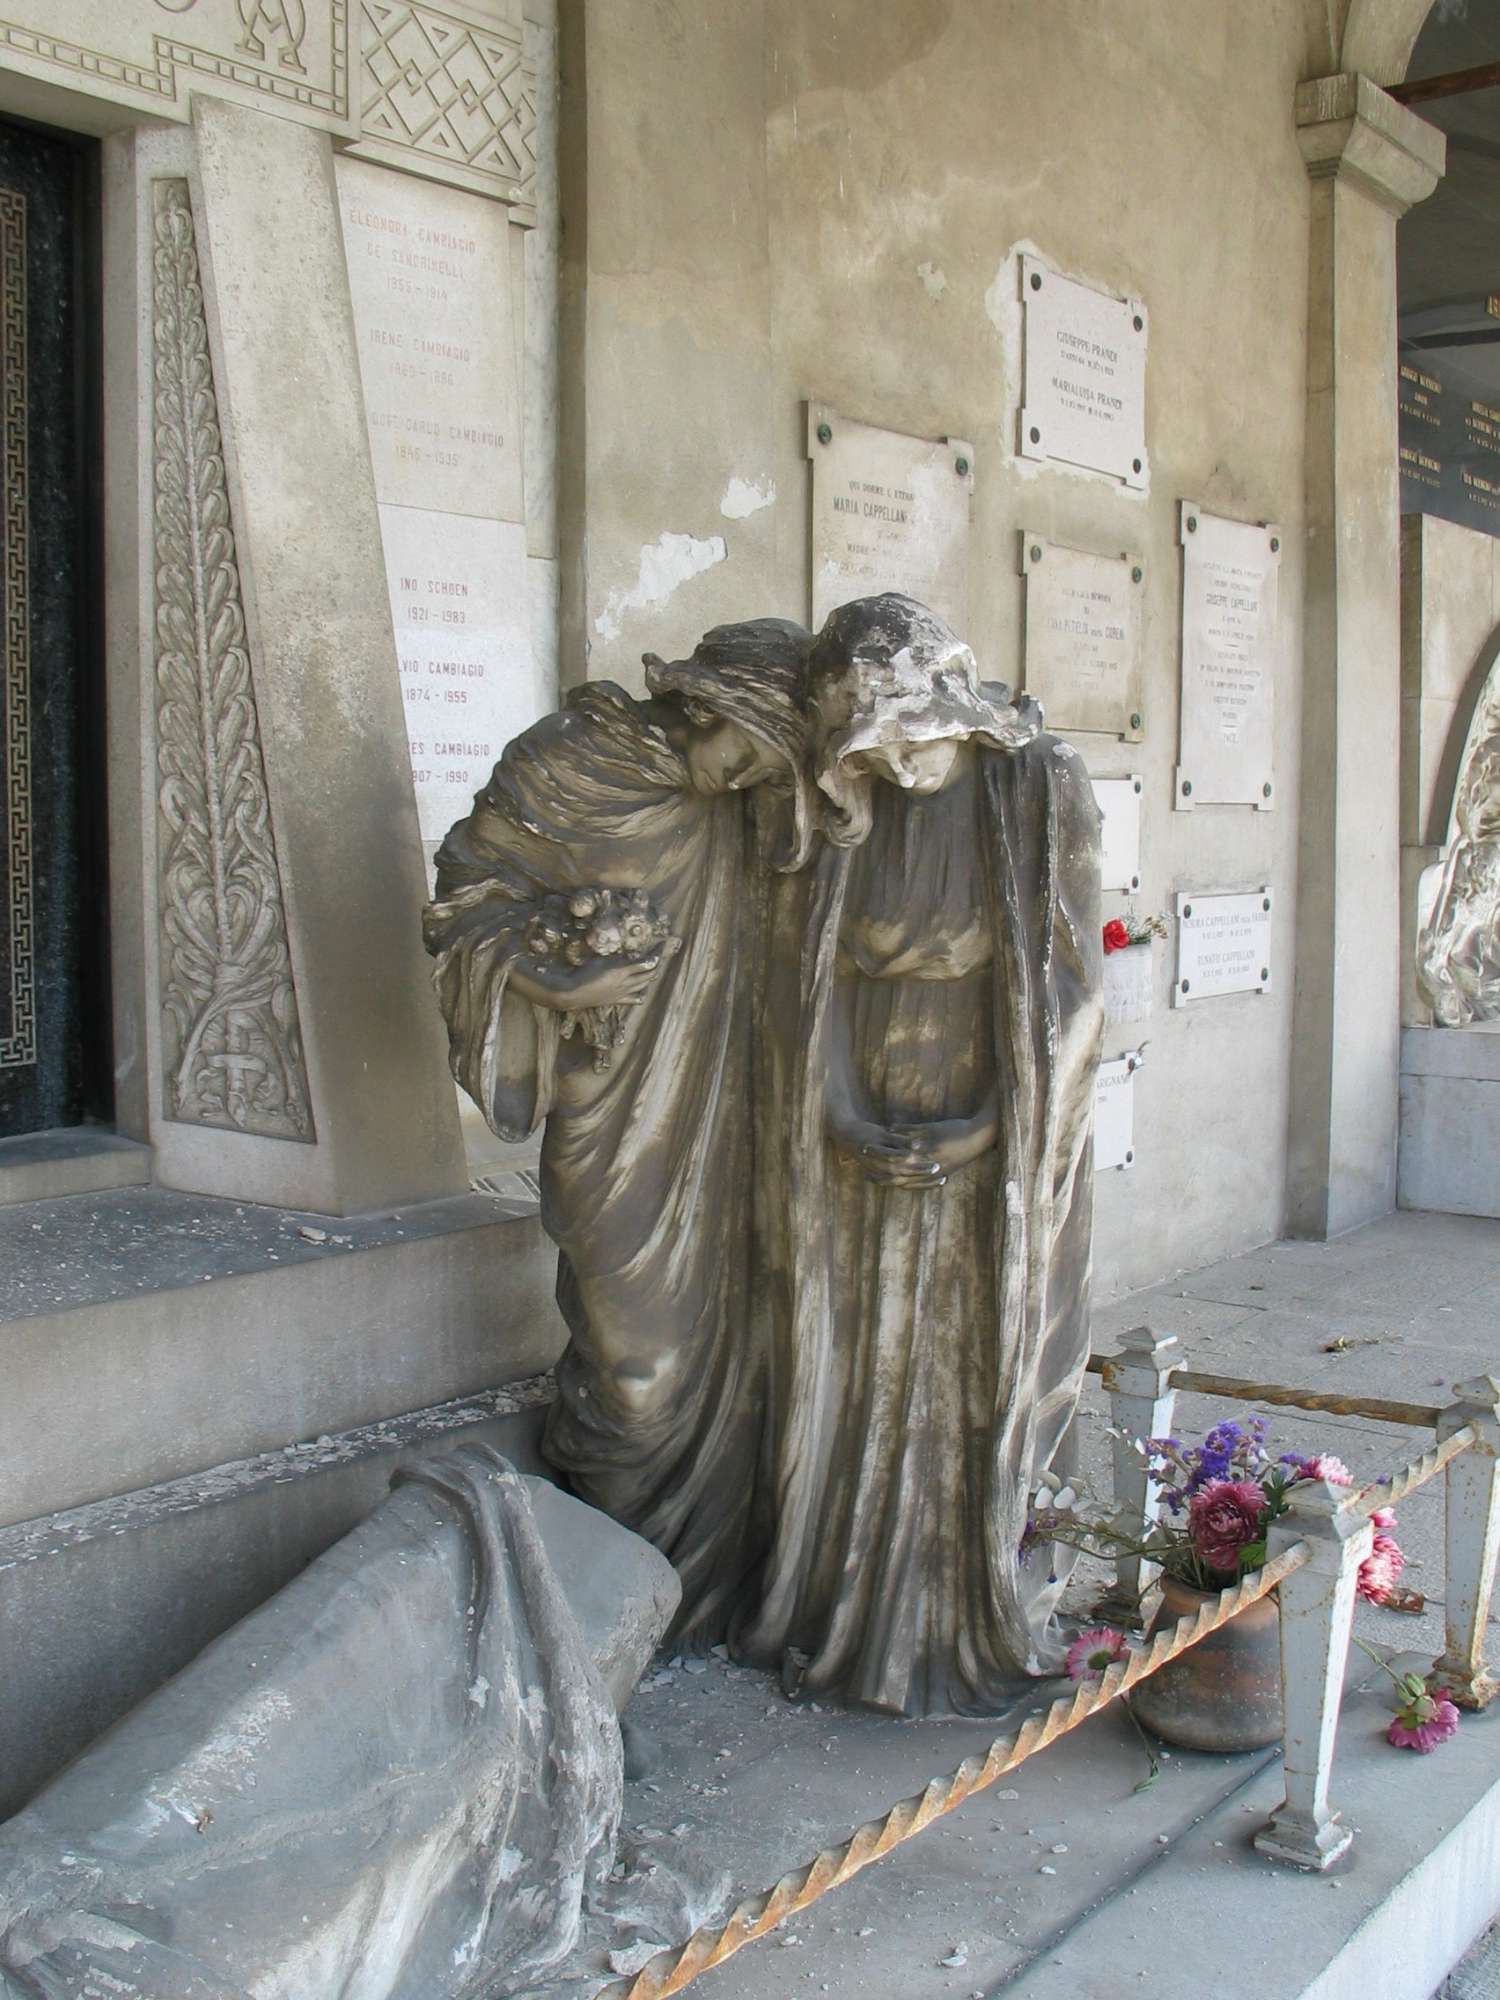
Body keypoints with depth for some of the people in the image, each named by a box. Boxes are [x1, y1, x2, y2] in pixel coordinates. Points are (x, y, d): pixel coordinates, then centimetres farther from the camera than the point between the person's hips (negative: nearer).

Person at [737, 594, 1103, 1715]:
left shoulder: (1043, 792, -9)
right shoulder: (850, 813, 1)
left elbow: (1068, 985, -10)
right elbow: (815, 979, 2)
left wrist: (987, 1132, -15)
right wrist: (845, 1119, -11)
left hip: (996, 1151, -3)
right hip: (867, 1150, 3)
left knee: (977, 1385, 5)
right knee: (854, 1380, 11)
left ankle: (979, 1620, 21)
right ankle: (839, 1607, 27)